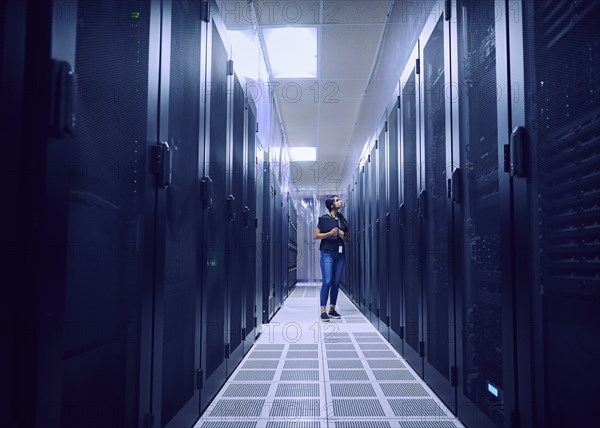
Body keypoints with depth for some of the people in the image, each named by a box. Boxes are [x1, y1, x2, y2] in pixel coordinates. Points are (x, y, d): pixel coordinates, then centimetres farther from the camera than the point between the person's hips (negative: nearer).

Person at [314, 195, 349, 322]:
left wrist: (343, 236, -2)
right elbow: (316, 236, -3)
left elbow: (346, 238, 21)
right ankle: (323, 310, -7)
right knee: (327, 281, -11)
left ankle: (332, 309, 13)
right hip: (327, 253, -5)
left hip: (340, 253, 5)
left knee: (336, 282, 6)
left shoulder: (342, 219, 14)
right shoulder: (324, 219, -1)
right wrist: (330, 233, -16)